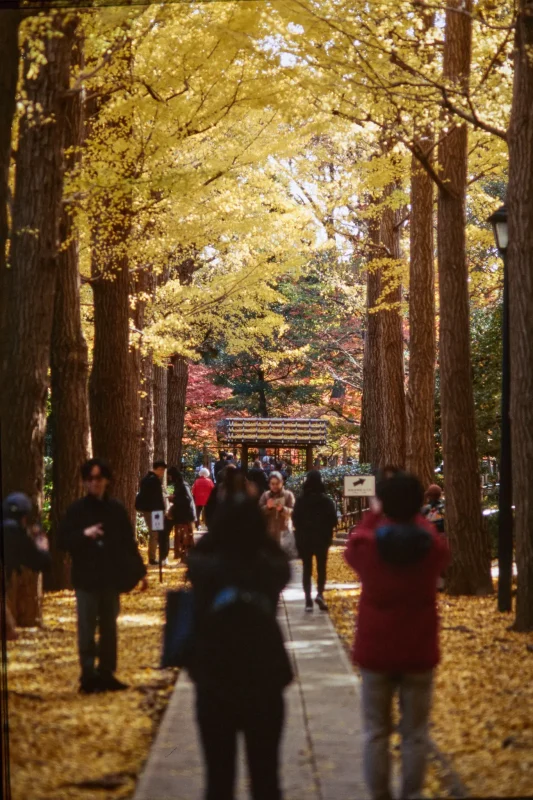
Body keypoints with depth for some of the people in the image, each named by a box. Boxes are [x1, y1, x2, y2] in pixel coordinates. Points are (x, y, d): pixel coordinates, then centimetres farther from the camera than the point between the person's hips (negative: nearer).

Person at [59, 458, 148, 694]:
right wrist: (84, 534, -22)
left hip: (112, 578, 3)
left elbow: (129, 543, 9)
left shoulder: (116, 509, 4)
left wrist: (140, 572, 7)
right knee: (87, 629, -3)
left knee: (109, 628, 9)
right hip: (86, 579, -3)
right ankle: (88, 676, 1)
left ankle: (107, 674, 17)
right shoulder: (76, 509, -2)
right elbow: (62, 541, -4)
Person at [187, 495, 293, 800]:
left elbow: (194, 554, 13)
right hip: (264, 687, 0)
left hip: (214, 689, 0)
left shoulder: (205, 570, -11)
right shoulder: (270, 571, -10)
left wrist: (223, 523, 7)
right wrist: (253, 522, 10)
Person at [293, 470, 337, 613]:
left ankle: (308, 599, 2)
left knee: (307, 569, 8)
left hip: (304, 539, 1)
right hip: (322, 538, -1)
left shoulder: (301, 500, -5)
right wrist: (327, 533, 9)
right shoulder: (326, 500, -9)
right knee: (321, 567, 9)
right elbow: (333, 519, -8)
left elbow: (295, 519, -2)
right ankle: (320, 593, -12)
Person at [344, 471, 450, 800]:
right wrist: (413, 516, 23)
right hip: (419, 652, 0)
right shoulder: (433, 547, -10)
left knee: (376, 731, 10)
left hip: (376, 651, 0)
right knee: (415, 733, 9)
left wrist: (374, 514, 21)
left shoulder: (366, 546, -12)